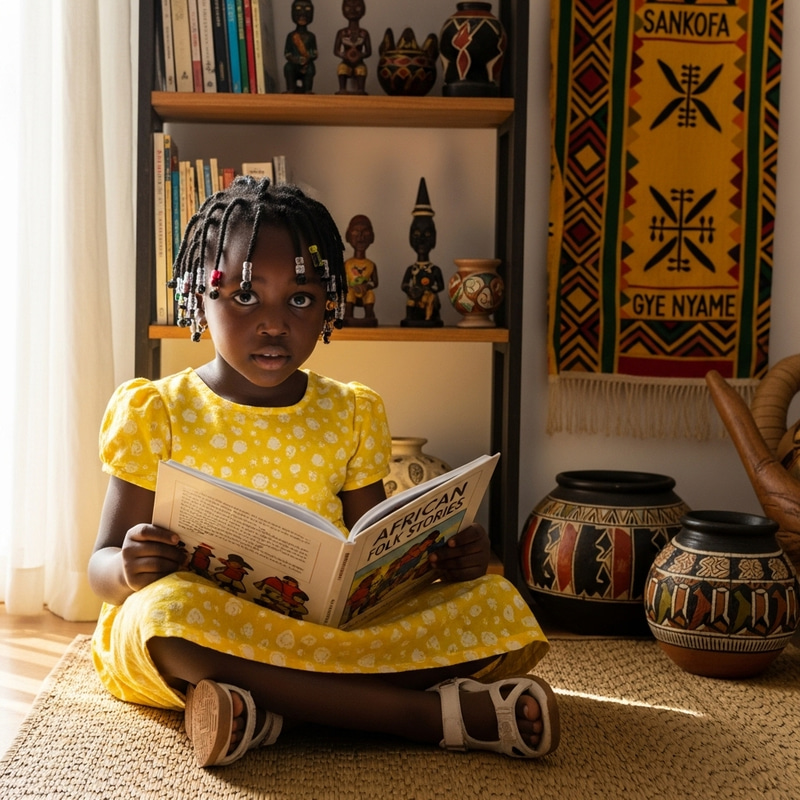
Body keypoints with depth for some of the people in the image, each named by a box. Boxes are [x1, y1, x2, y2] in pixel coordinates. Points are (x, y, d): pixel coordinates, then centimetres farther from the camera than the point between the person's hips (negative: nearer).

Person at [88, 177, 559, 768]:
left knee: (495, 603, -15)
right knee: (168, 608, -38)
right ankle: (432, 711, -33)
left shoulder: (352, 416, 11)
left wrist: (451, 559, -11)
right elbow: (102, 564, 1)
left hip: (331, 627, 3)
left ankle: (273, 713, -30)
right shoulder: (157, 414, 1)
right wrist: (128, 570, -25)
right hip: (208, 631, -3)